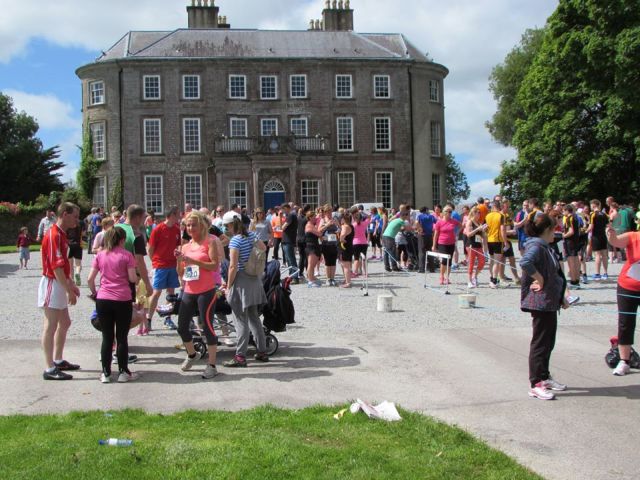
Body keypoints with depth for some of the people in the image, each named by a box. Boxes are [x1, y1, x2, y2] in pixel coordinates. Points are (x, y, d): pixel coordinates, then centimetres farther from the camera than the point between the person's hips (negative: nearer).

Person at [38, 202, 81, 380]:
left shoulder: (61, 234, 13)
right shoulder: (54, 235, -19)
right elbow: (56, 267, -24)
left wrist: (71, 284, 21)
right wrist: (69, 291, -22)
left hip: (60, 285, 10)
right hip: (52, 284, -10)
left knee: (64, 323, 18)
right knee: (51, 327, -5)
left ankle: (58, 360, 29)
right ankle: (50, 369, 0)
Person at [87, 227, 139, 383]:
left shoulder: (100, 255, 6)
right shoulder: (126, 255, -3)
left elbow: (90, 279, 2)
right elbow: (132, 278, -8)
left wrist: (94, 292, 18)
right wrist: (137, 278, 14)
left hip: (103, 300, 3)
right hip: (123, 300, -3)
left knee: (107, 337, 9)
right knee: (122, 337, 6)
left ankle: (106, 373, 11)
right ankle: (123, 372, 12)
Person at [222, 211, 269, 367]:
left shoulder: (235, 240, -16)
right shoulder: (251, 235, 5)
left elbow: (233, 266, -19)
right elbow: (263, 248, 23)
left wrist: (228, 287, -12)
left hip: (241, 280, -8)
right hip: (254, 279, 8)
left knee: (241, 320, -4)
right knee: (254, 317, 17)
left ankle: (240, 356, -1)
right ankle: (262, 352, 22)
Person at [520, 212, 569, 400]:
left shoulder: (545, 247, 16)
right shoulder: (536, 246, -17)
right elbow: (525, 262, -39)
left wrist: (562, 297, 20)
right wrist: (539, 279, -26)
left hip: (550, 302, 10)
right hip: (540, 302, -10)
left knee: (548, 342, 17)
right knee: (540, 342, -5)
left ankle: (544, 377, 29)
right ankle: (536, 385, 0)